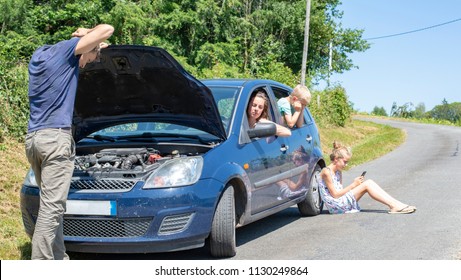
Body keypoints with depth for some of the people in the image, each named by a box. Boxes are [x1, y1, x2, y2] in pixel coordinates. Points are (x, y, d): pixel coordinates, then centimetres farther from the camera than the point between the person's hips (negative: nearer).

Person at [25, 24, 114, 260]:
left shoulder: (39, 54, 21)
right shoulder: (66, 50, -4)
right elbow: (107, 29, -9)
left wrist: (95, 46, 27)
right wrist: (87, 34, 10)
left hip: (32, 138, 9)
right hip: (56, 138, -9)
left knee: (51, 205, 14)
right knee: (51, 208, -9)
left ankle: (60, 261, 20)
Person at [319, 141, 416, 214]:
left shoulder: (338, 172, 18)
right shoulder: (326, 172, -12)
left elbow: (340, 191, 14)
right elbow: (335, 194, -14)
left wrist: (354, 184, -2)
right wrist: (353, 185, -9)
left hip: (342, 202, 9)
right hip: (335, 205, -9)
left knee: (369, 182, -7)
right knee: (366, 185, -17)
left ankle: (396, 204, -16)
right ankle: (393, 206, -22)